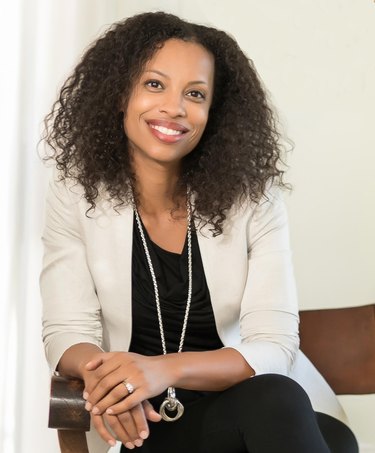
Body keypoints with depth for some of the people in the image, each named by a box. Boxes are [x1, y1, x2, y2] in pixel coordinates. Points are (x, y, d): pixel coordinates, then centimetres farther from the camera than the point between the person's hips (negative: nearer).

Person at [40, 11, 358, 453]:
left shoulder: (255, 199, -8)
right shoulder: (75, 195, -5)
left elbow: (274, 346, -13)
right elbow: (67, 332, -5)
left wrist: (165, 369, -31)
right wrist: (101, 372, -31)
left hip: (262, 408, 2)